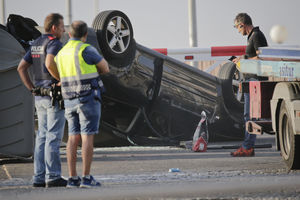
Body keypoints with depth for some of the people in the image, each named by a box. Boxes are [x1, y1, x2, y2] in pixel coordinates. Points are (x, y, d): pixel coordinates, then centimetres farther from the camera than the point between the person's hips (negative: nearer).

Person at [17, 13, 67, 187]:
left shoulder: (36, 45, 15)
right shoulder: (55, 44, -13)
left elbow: (21, 68, 13)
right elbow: (49, 63, -31)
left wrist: (32, 89, 11)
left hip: (40, 98, 8)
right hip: (55, 96, -8)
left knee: (43, 137, 9)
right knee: (54, 136, -6)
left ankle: (40, 177, 7)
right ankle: (53, 177, -6)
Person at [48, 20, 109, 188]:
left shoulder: (62, 53, 12)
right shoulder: (87, 50, -11)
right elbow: (105, 68, -1)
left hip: (70, 99, 7)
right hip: (89, 97, -6)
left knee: (74, 138, 7)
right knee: (88, 138, -5)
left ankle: (73, 178, 4)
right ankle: (87, 178, -8)